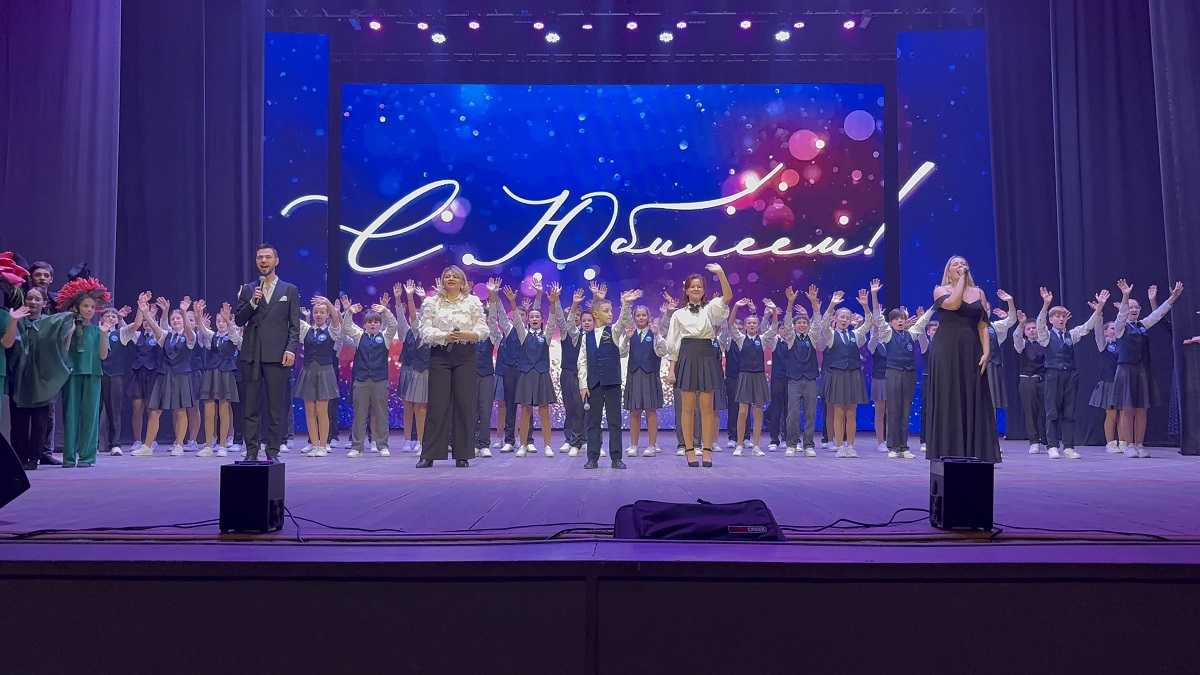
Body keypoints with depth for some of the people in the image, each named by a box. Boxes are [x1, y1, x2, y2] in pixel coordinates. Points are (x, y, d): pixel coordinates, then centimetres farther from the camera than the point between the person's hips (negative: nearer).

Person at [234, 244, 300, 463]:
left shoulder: (290, 290, 9)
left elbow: (294, 325, 4)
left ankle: (273, 452, 5)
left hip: (276, 355, -2)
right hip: (251, 354, 2)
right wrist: (252, 302, -8)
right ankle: (251, 452, 9)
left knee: (276, 408, 0)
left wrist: (291, 349, -9)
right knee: (250, 407, 3)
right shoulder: (248, 290, 14)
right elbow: (238, 320, 8)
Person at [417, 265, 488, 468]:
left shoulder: (473, 301, 6)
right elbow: (425, 330, -1)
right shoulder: (431, 302, 7)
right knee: (437, 404, -2)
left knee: (464, 404, 0)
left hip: (465, 356, 0)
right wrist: (445, 336, -18)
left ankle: (462, 455, 7)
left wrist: (465, 334, -18)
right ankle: (429, 455, 4)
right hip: (439, 355, 0)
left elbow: (483, 330, 1)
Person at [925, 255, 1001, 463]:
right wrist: (961, 279, -8)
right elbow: (953, 304, -20)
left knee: (973, 401, 2)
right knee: (948, 401, -3)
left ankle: (973, 453, 6)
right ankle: (948, 452, 0)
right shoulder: (940, 290, 3)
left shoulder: (978, 292, 12)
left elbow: (983, 326, 7)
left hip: (971, 352, 3)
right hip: (947, 352, -3)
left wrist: (986, 352, -4)